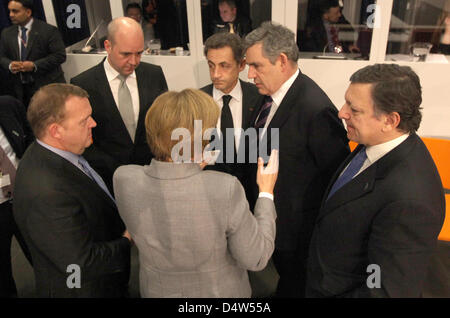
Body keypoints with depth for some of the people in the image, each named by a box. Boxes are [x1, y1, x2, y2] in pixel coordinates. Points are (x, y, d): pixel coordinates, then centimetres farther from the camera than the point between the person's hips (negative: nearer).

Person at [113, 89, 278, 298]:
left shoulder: (124, 180, -24)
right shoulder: (225, 188, -34)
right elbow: (255, 259, -20)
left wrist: (192, 167, 5)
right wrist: (266, 192, -11)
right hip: (220, 291, -2)